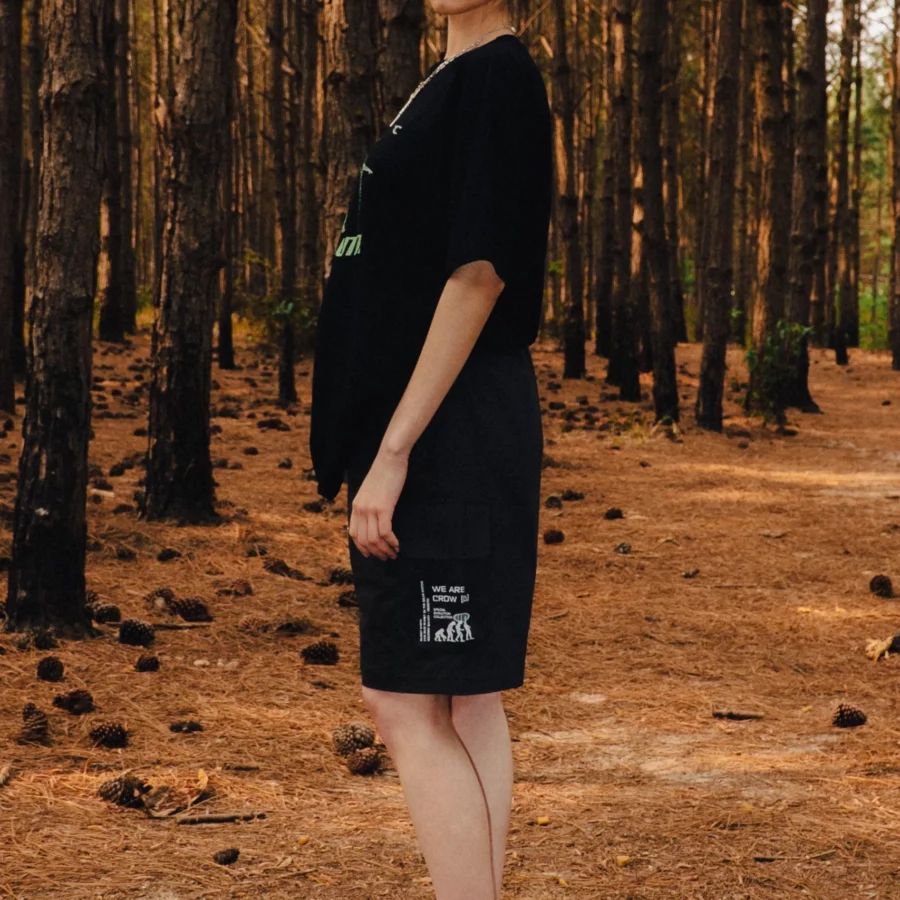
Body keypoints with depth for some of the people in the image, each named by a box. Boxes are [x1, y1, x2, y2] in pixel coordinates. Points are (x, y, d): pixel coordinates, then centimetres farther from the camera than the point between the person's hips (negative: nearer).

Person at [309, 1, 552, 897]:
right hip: (441, 443, 10)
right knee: (462, 705, 10)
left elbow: (479, 273, -19)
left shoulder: (499, 78, -12)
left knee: (407, 704, -9)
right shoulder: (451, 82, 17)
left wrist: (393, 451, -21)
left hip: (450, 442, -10)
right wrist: (380, 452, 19)